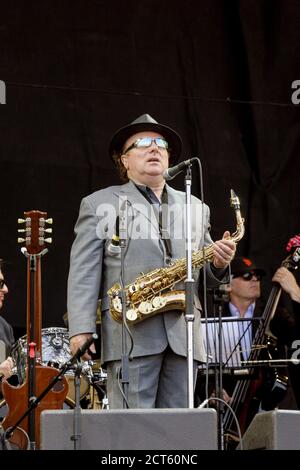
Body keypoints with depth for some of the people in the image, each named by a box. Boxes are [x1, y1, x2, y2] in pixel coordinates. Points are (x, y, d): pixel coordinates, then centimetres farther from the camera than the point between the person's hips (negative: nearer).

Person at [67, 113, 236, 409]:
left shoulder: (195, 207, 23)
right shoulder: (99, 204, 10)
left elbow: (206, 271, 23)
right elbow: (84, 271, 2)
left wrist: (219, 262, -1)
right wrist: (81, 329, -10)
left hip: (183, 336, 4)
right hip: (130, 333, -4)